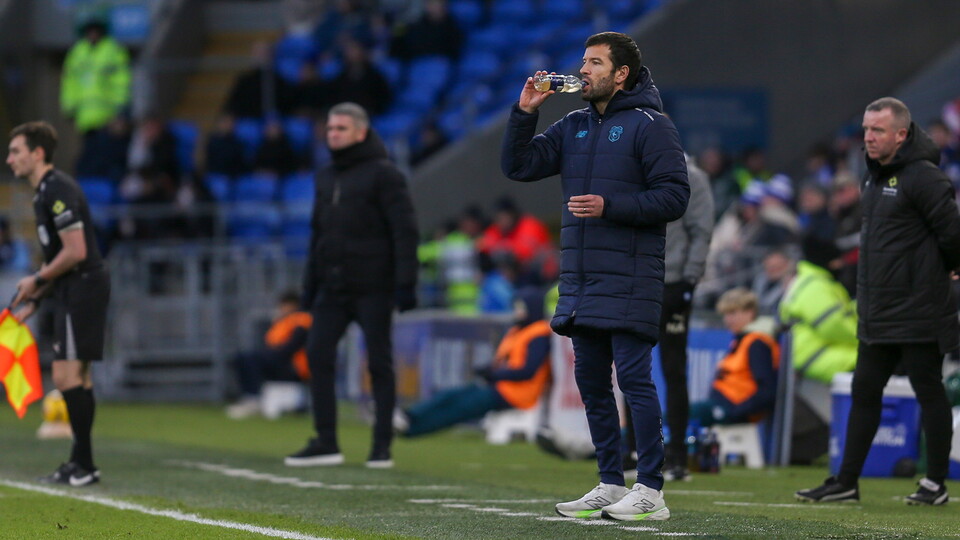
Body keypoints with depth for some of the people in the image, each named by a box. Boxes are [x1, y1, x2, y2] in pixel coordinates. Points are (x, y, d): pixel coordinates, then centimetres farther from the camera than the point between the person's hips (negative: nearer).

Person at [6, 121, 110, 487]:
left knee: (68, 377, -11)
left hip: (82, 288, -11)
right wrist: (34, 299, 18)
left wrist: (37, 281, -11)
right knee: (76, 378, 13)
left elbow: (75, 252, -22)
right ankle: (81, 464, 17)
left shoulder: (58, 191, -16)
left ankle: (83, 465, -10)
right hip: (73, 293, 11)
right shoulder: (45, 192, 17)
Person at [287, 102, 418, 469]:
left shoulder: (383, 174, -6)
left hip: (373, 286, -7)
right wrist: (310, 284, 16)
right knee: (317, 355, -2)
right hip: (333, 287, 7)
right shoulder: (326, 178, 16)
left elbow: (404, 230, -10)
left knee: (379, 363, 0)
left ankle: (382, 445, 5)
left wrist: (405, 283, -17)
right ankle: (325, 443, 3)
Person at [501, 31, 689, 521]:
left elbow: (674, 196, -11)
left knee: (634, 378, -9)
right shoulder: (574, 127, 16)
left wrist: (610, 206, -18)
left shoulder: (649, 126, -5)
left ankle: (650, 491, -7)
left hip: (628, 279, -7)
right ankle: (611, 485, 17)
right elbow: (519, 166, 12)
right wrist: (524, 112, 0)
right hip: (580, 279, 7)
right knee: (591, 383, 9)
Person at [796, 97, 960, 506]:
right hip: (876, 315, 9)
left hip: (917, 314, -9)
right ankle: (846, 482, 14)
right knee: (864, 392, 10)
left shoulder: (923, 177, -15)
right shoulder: (873, 177, 13)